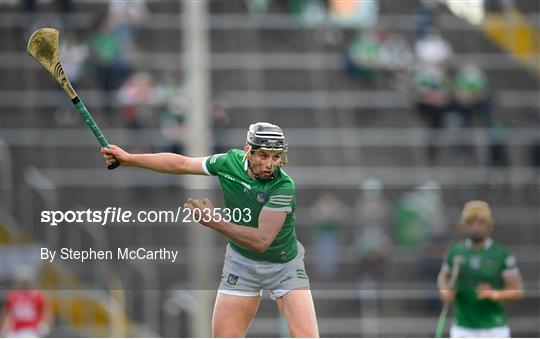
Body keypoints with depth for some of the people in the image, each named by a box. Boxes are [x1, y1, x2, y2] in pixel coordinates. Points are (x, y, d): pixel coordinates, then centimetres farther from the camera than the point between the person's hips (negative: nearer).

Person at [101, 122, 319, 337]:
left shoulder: (283, 186, -27)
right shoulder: (231, 162, -13)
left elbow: (261, 241, -32)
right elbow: (181, 164, 2)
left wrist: (214, 222, -36)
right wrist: (129, 159, 7)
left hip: (285, 268, -3)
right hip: (241, 263, 3)